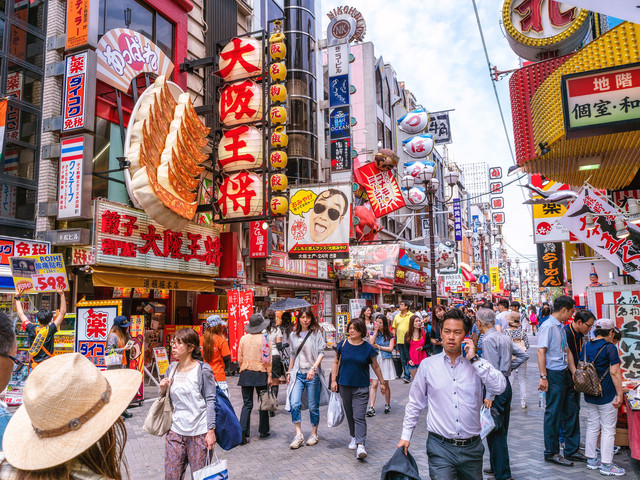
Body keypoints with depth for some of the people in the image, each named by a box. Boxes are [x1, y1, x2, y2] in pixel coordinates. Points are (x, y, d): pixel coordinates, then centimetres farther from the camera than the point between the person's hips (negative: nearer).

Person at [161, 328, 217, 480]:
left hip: (199, 433, -4)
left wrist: (211, 430, -12)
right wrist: (163, 390, -5)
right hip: (175, 432, 5)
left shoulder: (203, 369, -8)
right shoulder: (171, 369, 7)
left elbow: (210, 400, -8)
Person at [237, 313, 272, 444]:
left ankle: (243, 432, -4)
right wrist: (269, 376, -2)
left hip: (245, 374, 3)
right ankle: (263, 431, 22)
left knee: (247, 404, 7)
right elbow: (268, 359, -7)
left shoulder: (244, 338, 1)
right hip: (260, 373, -2)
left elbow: (240, 358, 4)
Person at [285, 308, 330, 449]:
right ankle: (298, 435, 0)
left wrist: (313, 368, -19)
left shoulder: (316, 333, -1)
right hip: (298, 374, 3)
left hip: (312, 374, -3)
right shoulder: (294, 335, 11)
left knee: (313, 406, 4)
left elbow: (321, 352, -7)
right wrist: (289, 371, 19)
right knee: (294, 404, -11)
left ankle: (314, 434, 22)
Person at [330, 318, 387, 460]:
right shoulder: (343, 345, 1)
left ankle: (360, 445, -13)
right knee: (349, 414, 14)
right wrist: (333, 380, 2)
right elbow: (336, 363, 8)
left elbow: (375, 366, 7)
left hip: (361, 387, -3)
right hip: (345, 385, 3)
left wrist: (382, 382, 11)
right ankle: (354, 437, 33)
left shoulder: (368, 348, -4)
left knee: (359, 416, -10)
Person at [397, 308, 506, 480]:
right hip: (440, 448, -1)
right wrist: (406, 435, 9)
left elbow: (499, 387, -16)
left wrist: (474, 359, -15)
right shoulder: (427, 365, 2)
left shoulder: (478, 364, 2)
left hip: (472, 447, 1)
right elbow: (415, 404, 10)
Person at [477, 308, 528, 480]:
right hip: (506, 385, 9)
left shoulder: (488, 339, -17)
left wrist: (489, 396, -20)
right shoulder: (505, 337, 10)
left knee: (494, 432, -1)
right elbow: (523, 355, 18)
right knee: (501, 430, 18)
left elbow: (492, 370, -21)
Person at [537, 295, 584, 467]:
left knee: (571, 412, 15)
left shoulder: (561, 327, 13)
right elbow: (541, 352, -20)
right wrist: (543, 377, -23)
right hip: (554, 374, -9)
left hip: (565, 374, 9)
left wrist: (574, 373, 14)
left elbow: (567, 351, 17)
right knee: (553, 414, 1)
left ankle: (571, 450, 28)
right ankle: (551, 453, 13)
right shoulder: (548, 326, -16)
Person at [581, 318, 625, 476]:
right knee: (608, 429, 3)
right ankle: (606, 465, 9)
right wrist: (620, 394, -12)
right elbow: (614, 372, -17)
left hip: (589, 395, 7)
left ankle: (591, 460, 22)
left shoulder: (586, 346, 7)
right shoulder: (609, 347, -14)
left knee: (592, 426, 14)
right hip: (606, 395, -7)